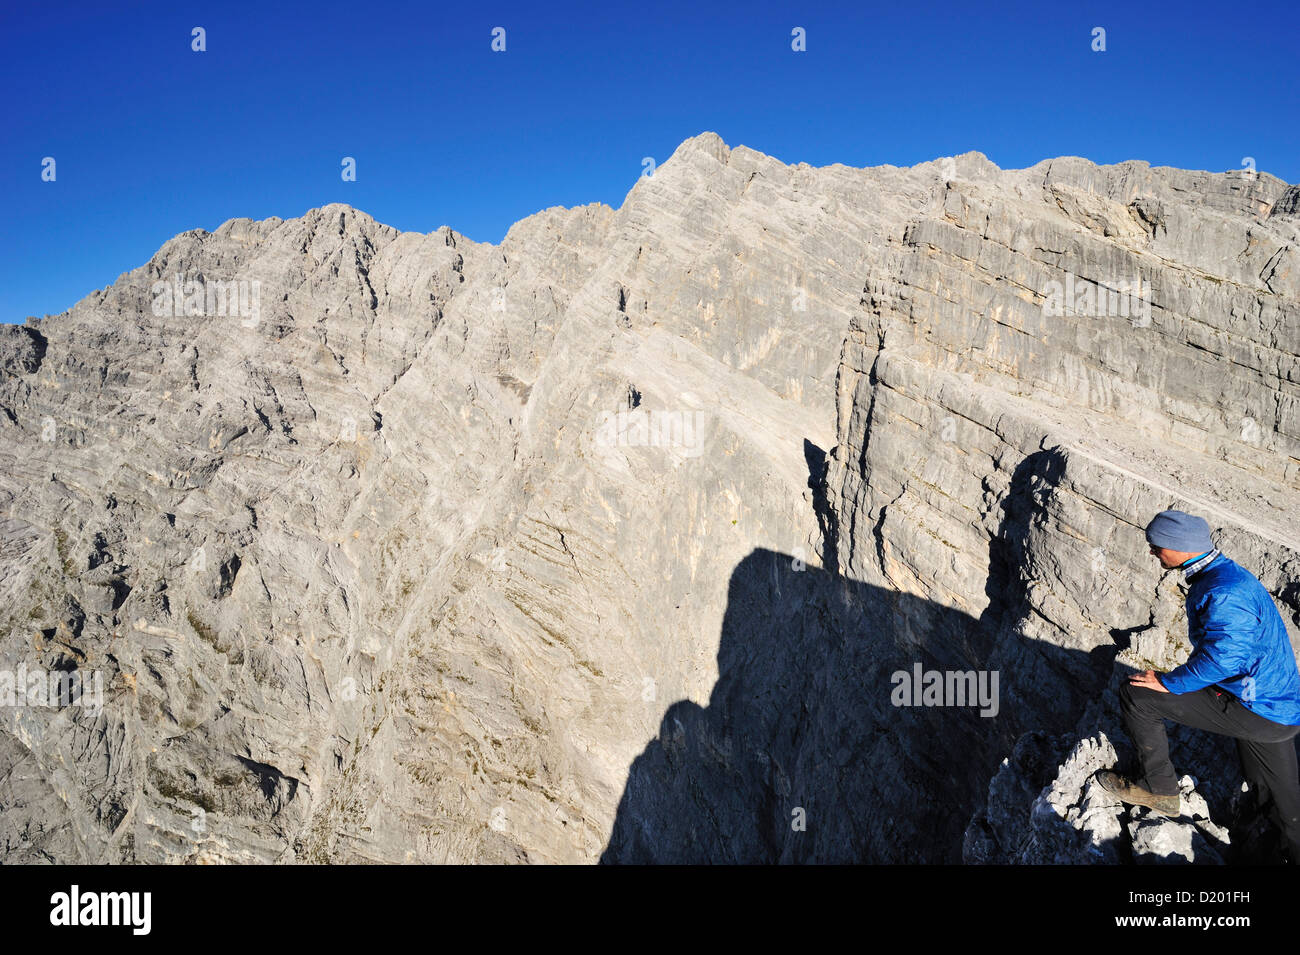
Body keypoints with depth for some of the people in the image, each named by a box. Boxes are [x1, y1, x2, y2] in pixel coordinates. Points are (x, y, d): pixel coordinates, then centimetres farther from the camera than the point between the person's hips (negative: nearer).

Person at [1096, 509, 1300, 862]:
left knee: (1136, 694, -9)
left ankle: (1158, 788, 7)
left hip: (1258, 711, -10)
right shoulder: (1225, 573, 9)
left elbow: (1222, 657, -33)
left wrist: (1170, 682, -19)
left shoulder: (1225, 592, -25)